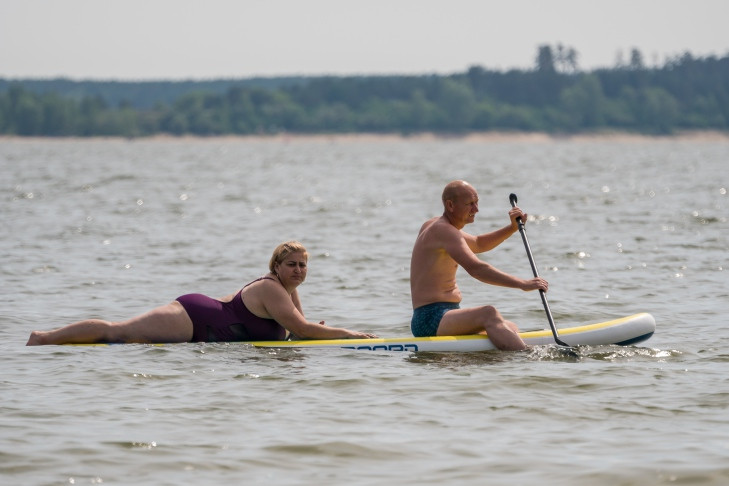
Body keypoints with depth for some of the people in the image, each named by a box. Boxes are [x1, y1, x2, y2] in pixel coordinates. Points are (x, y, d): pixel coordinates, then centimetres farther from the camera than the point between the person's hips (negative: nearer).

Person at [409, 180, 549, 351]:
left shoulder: (433, 225, 20)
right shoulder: (443, 231, -13)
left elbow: (478, 244, 36)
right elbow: (475, 268, -27)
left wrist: (513, 228, 20)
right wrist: (522, 284, -29)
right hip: (430, 319, -11)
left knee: (512, 329, 14)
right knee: (488, 313, -35)